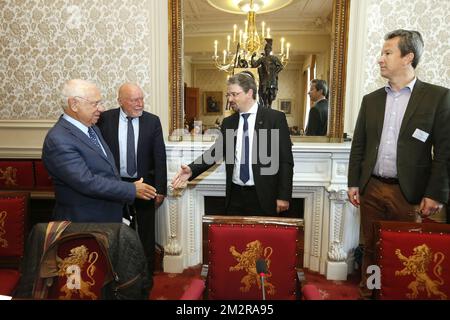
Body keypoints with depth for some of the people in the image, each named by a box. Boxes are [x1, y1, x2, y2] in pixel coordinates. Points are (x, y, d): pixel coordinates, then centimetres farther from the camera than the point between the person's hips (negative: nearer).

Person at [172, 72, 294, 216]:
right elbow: (216, 151, 7)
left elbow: (285, 160, -6)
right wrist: (192, 169, -9)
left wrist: (283, 196, -9)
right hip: (235, 196, 4)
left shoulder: (275, 118, -4)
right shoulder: (228, 122, 9)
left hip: (263, 197, -3)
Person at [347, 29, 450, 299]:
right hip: (371, 189, 4)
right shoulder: (371, 99, 10)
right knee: (371, 248, 13)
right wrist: (354, 183, 6)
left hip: (409, 193, -3)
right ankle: (367, 293, 29)